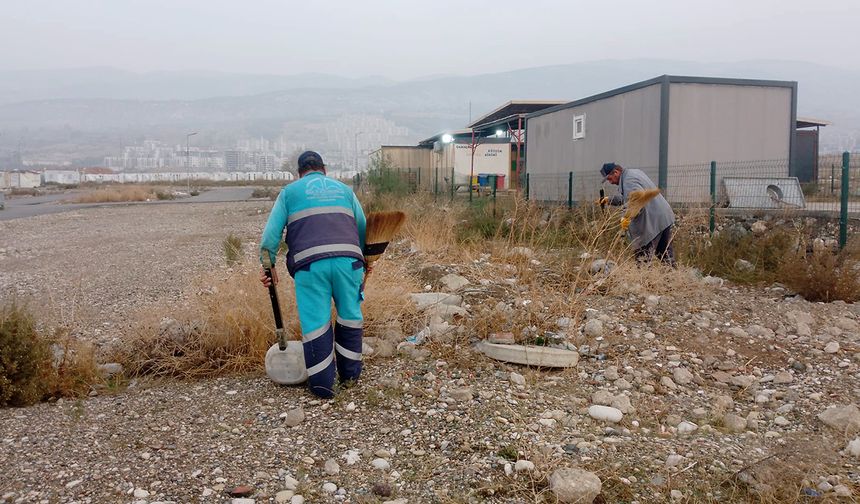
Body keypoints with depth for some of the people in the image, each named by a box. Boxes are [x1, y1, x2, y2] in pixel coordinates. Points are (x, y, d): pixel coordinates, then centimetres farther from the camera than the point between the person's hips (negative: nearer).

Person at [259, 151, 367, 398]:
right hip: (347, 259, 2)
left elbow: (272, 231, 8)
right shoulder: (344, 189, 25)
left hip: (309, 263, -2)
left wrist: (267, 265, 9)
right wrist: (366, 259, 30)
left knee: (315, 322, 4)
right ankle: (350, 372, 25)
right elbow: (363, 227, 21)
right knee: (350, 315, 15)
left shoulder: (289, 192, 19)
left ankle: (322, 383, 8)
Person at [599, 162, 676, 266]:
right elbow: (626, 197, 28)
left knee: (642, 257, -6)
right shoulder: (634, 172, 16)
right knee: (665, 254, 18)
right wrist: (610, 200, 24)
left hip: (654, 222, -11)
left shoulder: (629, 180, -17)